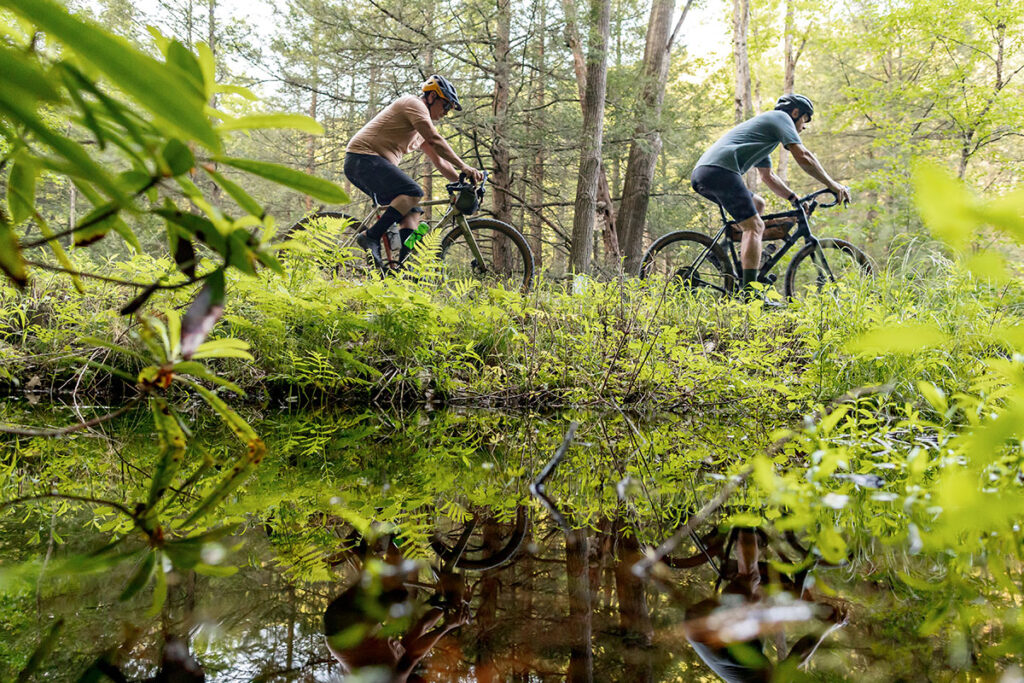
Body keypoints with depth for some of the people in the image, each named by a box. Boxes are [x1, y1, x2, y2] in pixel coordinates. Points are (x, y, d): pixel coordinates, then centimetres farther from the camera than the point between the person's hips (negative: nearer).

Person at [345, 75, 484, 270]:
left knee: (411, 210, 2)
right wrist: (463, 167, -19)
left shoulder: (420, 129, 25)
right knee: (413, 193, -25)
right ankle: (370, 237, -27)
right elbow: (435, 141, -17)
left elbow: (439, 161, 23)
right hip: (363, 157, -10)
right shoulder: (413, 104, -5)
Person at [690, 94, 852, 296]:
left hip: (701, 173, 10)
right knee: (754, 226, -11)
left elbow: (768, 176, 41)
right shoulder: (781, 117, 10)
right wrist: (833, 186, 6)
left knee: (757, 204, 25)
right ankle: (749, 294, -20)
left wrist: (796, 199, 35)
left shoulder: (764, 124, 37)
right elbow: (803, 157, -1)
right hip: (720, 171, -10)